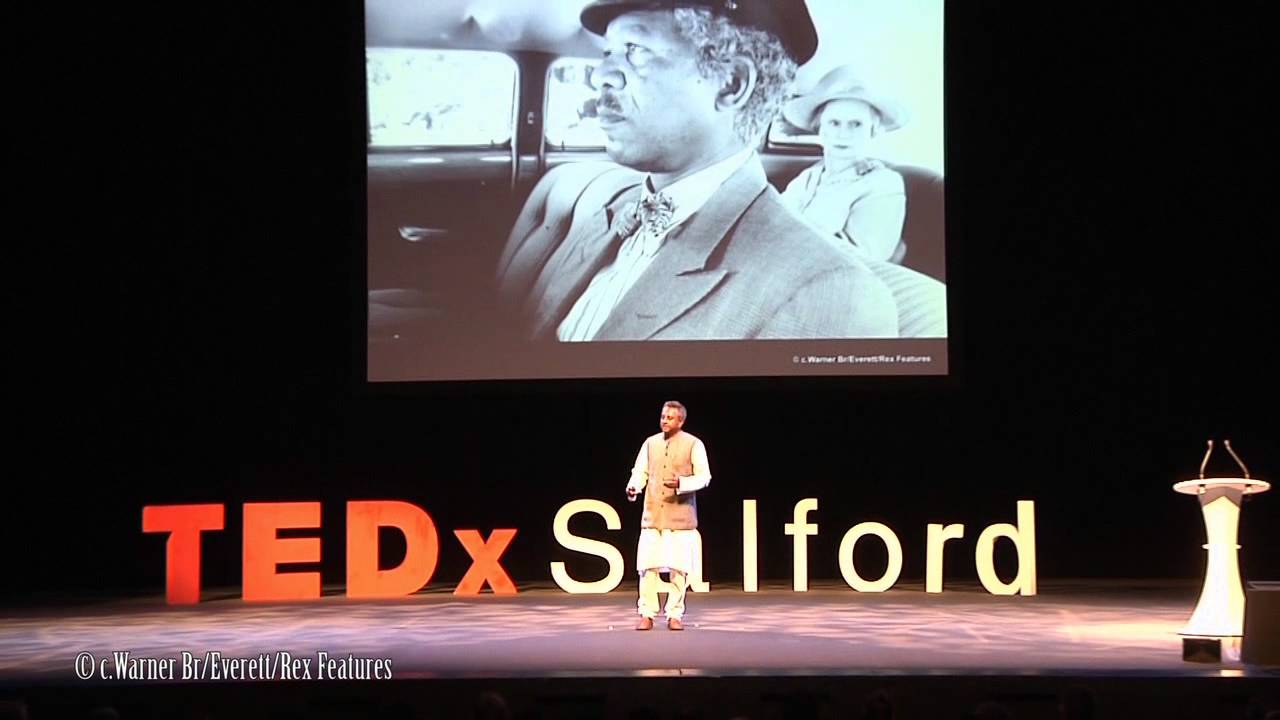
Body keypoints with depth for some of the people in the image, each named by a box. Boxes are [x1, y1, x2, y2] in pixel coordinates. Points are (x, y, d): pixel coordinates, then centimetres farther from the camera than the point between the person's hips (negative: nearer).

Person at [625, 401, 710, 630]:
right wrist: (633, 486, -10)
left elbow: (704, 477, -4)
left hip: (681, 516, -2)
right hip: (652, 514, 2)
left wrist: (681, 483, -22)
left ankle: (675, 615, 9)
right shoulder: (650, 443, 10)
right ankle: (647, 614, 4)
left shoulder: (694, 445, -1)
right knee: (647, 564, -3)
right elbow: (640, 471, 11)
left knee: (679, 567, -1)